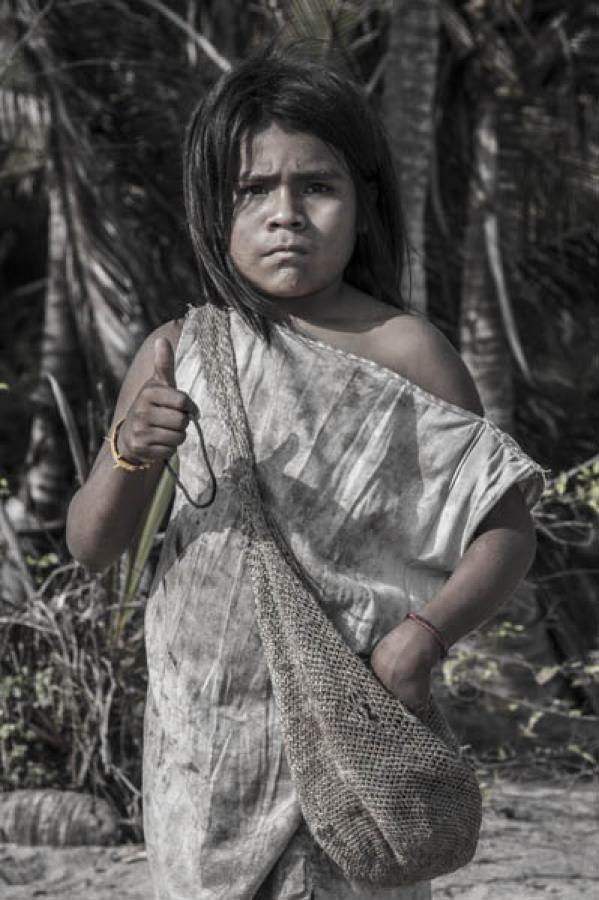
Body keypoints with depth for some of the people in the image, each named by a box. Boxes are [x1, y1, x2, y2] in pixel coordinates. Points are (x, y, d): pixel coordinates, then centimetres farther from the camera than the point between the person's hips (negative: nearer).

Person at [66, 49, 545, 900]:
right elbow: (91, 544, 0)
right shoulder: (178, 354, 0)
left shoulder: (403, 353, -7)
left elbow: (507, 527, -4)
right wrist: (129, 453, -21)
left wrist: (426, 632, -21)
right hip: (201, 727, 3)